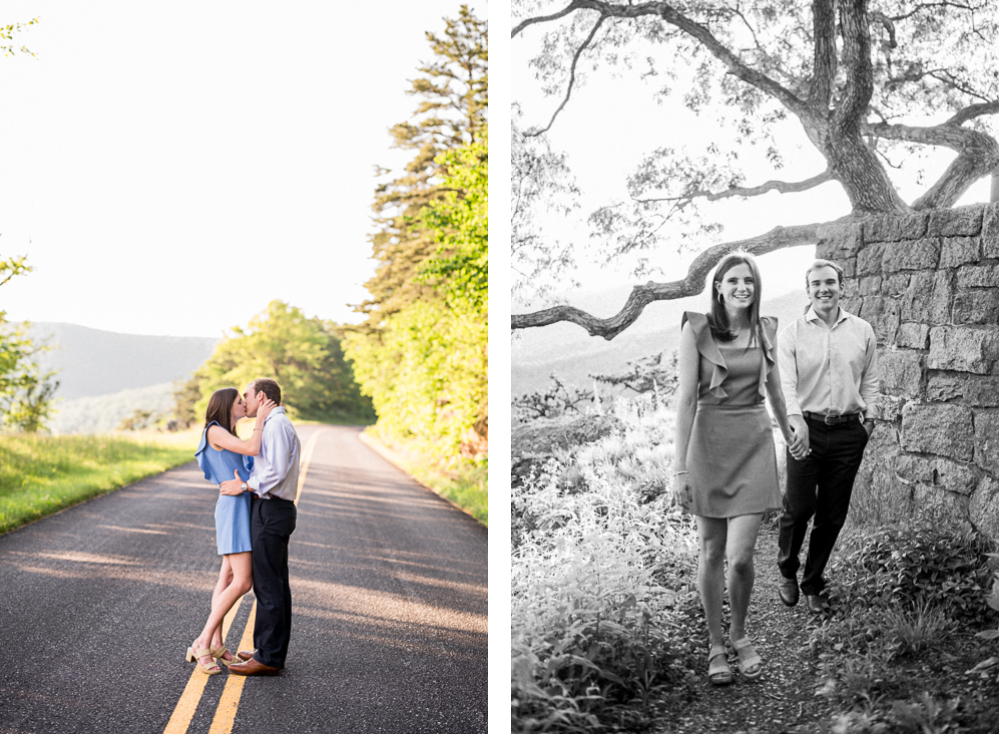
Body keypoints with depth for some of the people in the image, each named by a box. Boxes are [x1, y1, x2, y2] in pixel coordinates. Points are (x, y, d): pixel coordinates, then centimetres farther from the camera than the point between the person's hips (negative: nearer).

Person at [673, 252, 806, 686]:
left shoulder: (765, 329, 6)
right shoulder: (697, 329, -6)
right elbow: (685, 398, -10)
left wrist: (788, 434, 36)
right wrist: (679, 467, -14)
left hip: (754, 444, 2)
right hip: (709, 443, -2)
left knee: (740, 556, -6)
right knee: (711, 553, 6)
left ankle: (739, 636, 20)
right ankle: (715, 646, 23)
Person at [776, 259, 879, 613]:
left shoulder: (862, 331, 7)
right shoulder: (792, 333, -2)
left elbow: (870, 380, 16)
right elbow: (784, 382, -11)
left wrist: (868, 418, 7)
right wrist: (795, 417, -27)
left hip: (849, 432, 3)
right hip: (806, 428, -3)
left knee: (832, 515, 7)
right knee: (798, 508, -3)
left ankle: (813, 584, 23)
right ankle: (787, 574, 23)